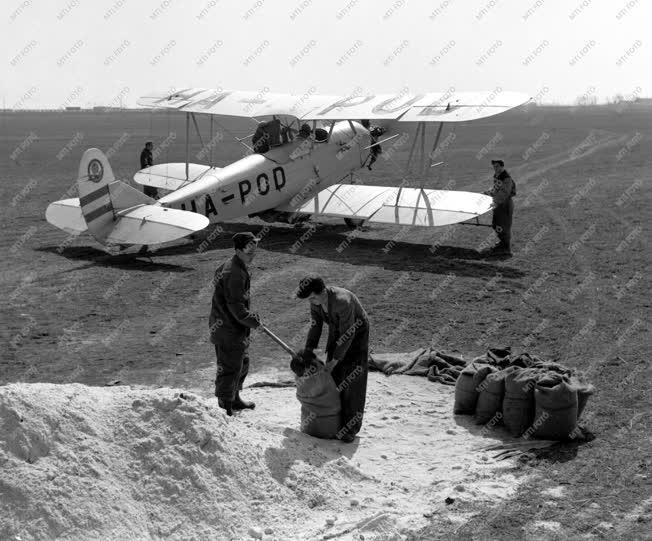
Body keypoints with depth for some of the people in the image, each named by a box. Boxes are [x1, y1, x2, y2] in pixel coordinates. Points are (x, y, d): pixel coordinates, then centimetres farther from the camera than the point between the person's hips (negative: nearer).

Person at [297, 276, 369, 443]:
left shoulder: (343, 301, -38)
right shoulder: (315, 300, -15)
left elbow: (348, 335, -30)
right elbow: (315, 325, -1)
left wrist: (334, 361, -23)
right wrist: (308, 351, -7)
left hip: (356, 332, -7)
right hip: (336, 331, 7)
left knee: (352, 381, -10)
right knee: (333, 377, 7)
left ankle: (351, 426, -6)